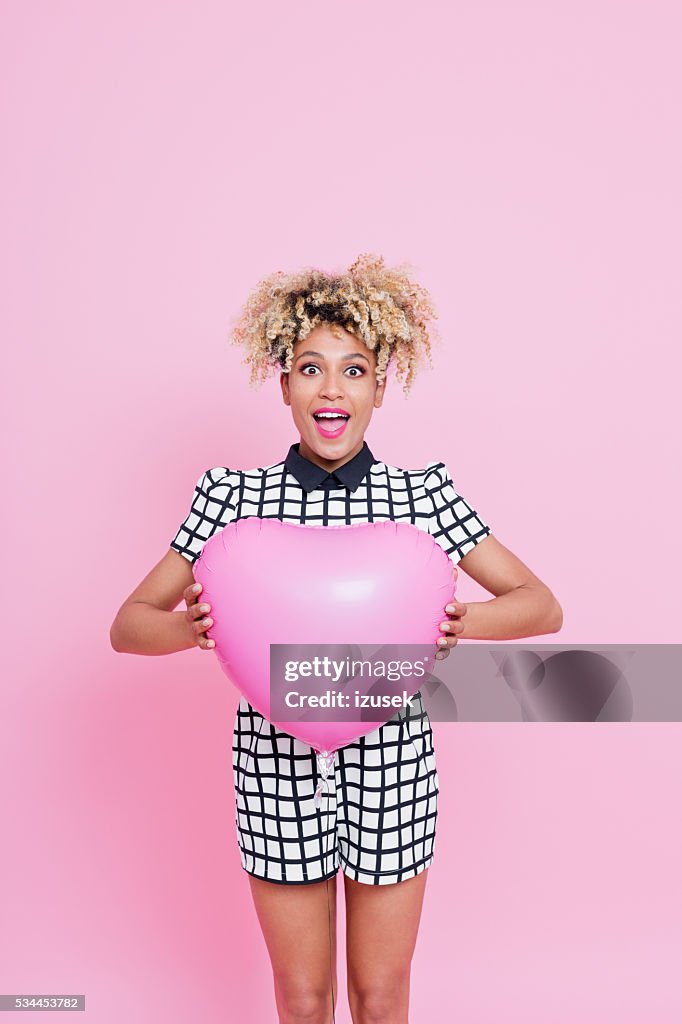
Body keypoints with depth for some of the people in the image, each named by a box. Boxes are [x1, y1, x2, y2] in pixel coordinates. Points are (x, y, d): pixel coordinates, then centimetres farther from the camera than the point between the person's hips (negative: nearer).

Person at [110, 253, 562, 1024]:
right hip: (276, 769, 0)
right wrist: (192, 628, -23)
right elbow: (128, 625, -2)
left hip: (393, 771, 0)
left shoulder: (424, 493, -5)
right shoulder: (233, 497, -5)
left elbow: (543, 607, -2)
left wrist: (462, 621, -22)